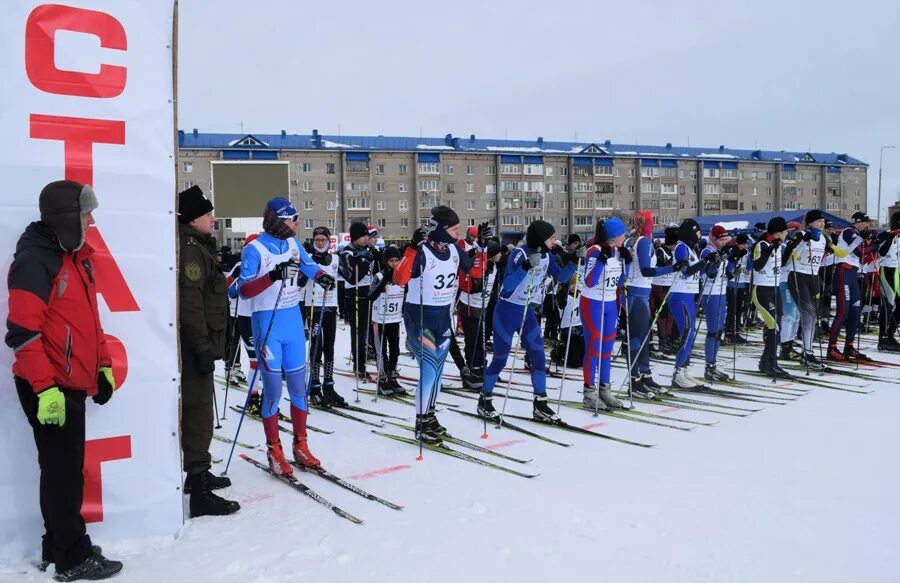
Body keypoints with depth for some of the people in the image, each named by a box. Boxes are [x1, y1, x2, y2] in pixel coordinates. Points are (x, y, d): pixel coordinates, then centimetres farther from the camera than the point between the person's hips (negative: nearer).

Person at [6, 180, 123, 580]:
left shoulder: (76, 256, 13)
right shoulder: (34, 261, -15)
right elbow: (23, 332, -20)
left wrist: (102, 366, 20)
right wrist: (45, 387, -23)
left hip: (72, 384, 9)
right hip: (48, 390, -9)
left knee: (67, 469, 16)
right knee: (64, 472, 0)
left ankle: (57, 549, 29)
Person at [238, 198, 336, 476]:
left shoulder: (293, 244, 7)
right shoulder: (255, 249, -10)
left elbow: (309, 266, 21)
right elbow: (244, 290, -16)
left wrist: (321, 276, -2)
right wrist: (273, 276, -31)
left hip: (294, 319, 6)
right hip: (267, 322, -6)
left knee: (299, 386, 9)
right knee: (273, 390, -2)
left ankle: (301, 446, 21)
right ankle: (274, 452, 11)